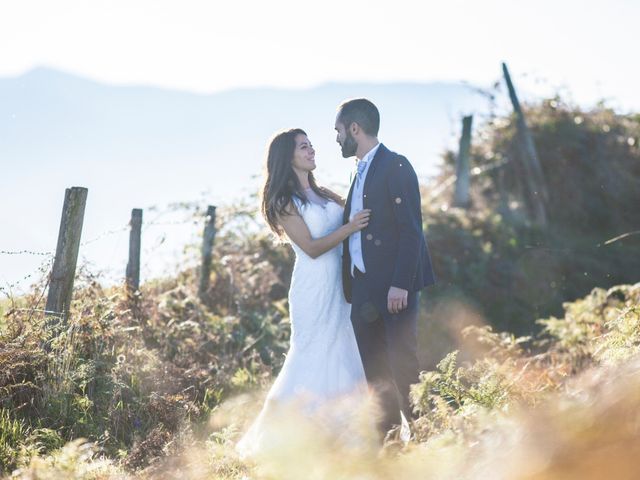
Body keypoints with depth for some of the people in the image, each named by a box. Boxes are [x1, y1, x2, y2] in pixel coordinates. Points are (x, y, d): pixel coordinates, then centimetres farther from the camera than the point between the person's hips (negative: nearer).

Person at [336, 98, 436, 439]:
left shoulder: (395, 166, -8)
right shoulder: (361, 172, 18)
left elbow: (411, 229, -15)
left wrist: (400, 283, -21)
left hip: (394, 286, -8)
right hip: (364, 288, 8)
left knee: (403, 366, -4)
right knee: (375, 371, 8)